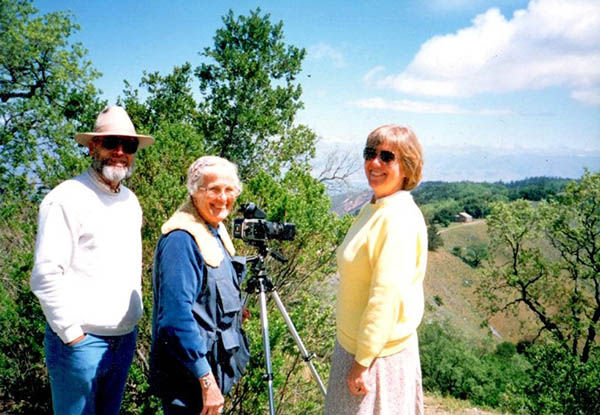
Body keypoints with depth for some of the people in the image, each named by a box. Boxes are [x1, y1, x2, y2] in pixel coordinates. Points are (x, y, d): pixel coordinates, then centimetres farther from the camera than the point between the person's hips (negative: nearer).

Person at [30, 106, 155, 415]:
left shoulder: (131, 201, 10)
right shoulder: (67, 198, -12)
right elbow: (45, 276, -17)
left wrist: (133, 321, 13)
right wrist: (73, 334, -14)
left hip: (125, 340, 7)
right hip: (79, 342, -7)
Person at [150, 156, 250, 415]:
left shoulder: (216, 230, 7)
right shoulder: (181, 239, -22)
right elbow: (176, 314, -28)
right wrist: (207, 380, -27)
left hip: (214, 366, 9)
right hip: (189, 375, -9)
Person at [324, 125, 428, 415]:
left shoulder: (399, 218, -21)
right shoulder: (372, 209, 7)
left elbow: (386, 296, -24)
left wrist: (363, 362, -20)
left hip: (379, 355, -9)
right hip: (353, 344, 9)